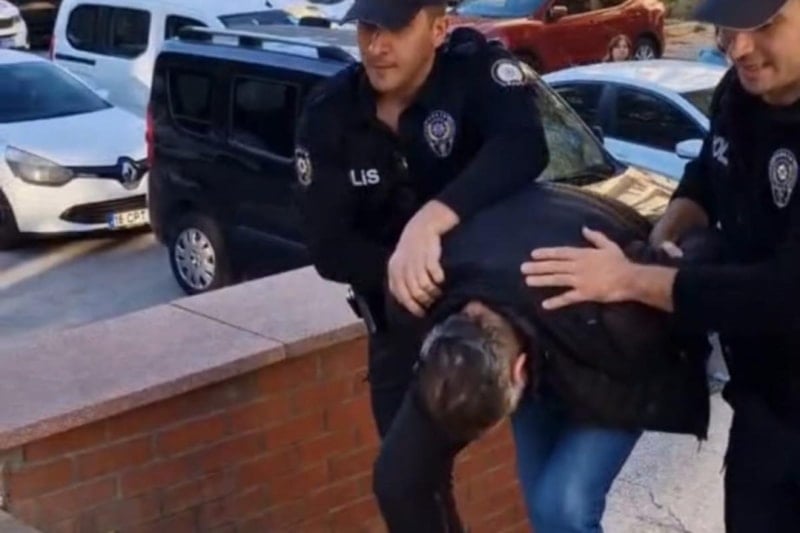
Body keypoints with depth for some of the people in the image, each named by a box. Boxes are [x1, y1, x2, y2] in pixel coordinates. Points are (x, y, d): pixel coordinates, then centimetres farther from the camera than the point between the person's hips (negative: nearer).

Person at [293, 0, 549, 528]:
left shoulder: (478, 65, -19)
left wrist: (430, 220, -53)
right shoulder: (327, 114, -11)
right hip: (406, 316, 3)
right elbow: (329, 249, -14)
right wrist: (391, 269, -33)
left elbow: (523, 147, -39)